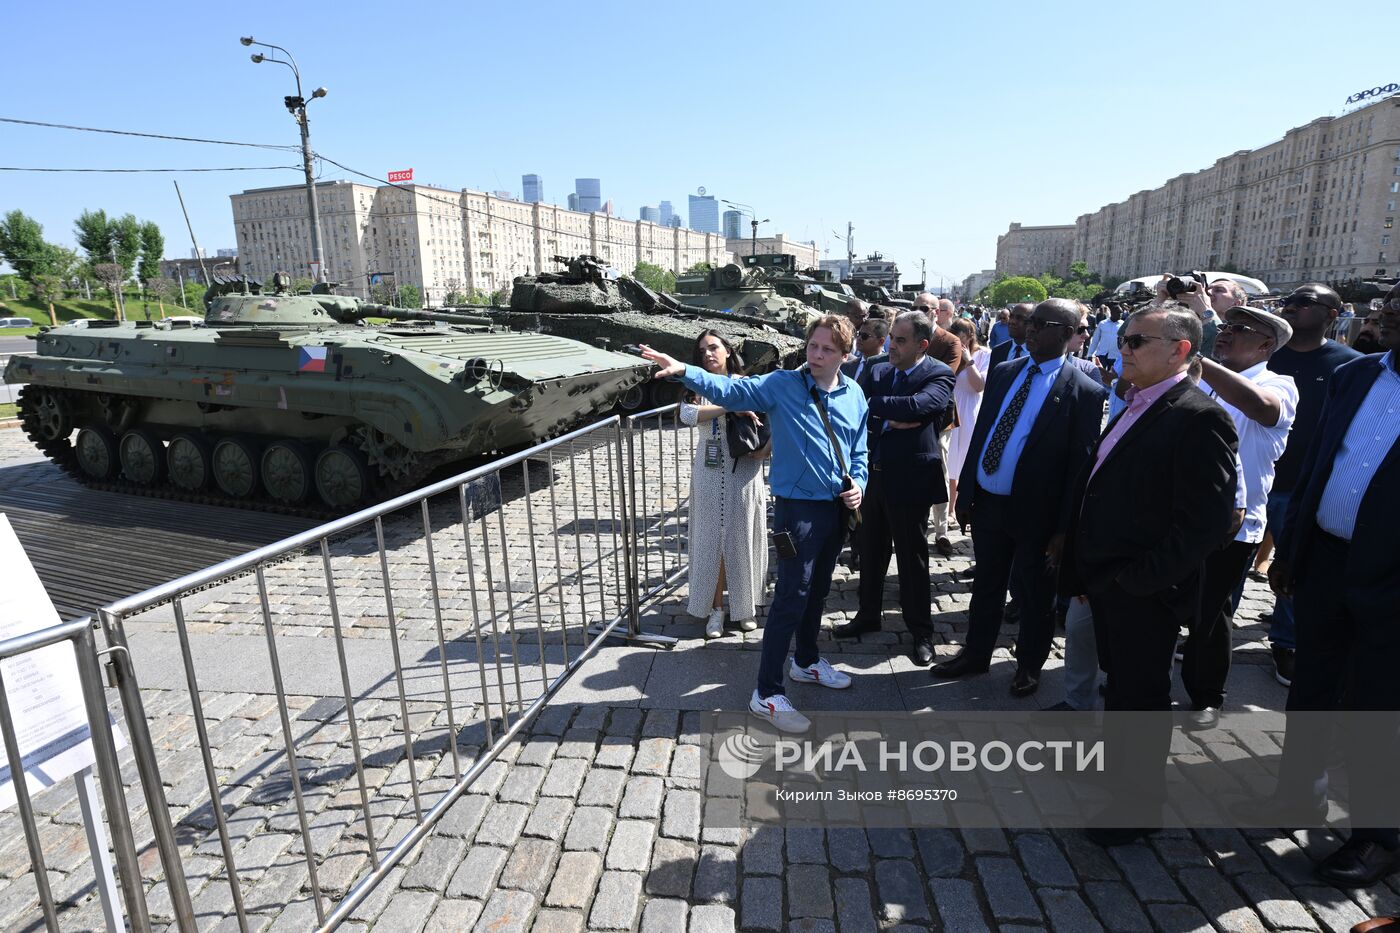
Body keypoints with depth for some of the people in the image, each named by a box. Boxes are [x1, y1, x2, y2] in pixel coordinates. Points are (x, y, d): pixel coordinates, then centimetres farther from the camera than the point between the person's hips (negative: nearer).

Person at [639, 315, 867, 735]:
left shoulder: (855, 395, 6)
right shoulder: (782, 385, -9)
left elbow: (859, 450, 14)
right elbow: (730, 390, -20)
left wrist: (858, 484, -3)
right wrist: (684, 371, -34)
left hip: (838, 507, 6)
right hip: (798, 507, -6)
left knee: (817, 589, 21)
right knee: (791, 598, -6)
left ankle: (806, 661, 43)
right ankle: (766, 693, 5)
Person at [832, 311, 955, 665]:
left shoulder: (939, 375, -9)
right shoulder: (878, 371, 7)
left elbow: (917, 405, -29)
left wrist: (873, 407, -19)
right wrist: (890, 420, -18)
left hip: (909, 480, -5)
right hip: (873, 474, 6)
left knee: (913, 560, 6)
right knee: (870, 552, 18)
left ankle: (921, 632, 24)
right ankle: (868, 615, 37)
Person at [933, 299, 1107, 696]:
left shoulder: (1084, 391, -11)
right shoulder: (1003, 372, 5)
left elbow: (1080, 465, -10)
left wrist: (1064, 528, -12)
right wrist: (966, 494, 6)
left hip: (1035, 512, -4)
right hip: (987, 501, 5)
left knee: (1034, 595, 15)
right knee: (986, 586, 19)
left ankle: (1029, 664, 36)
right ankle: (976, 653, 37)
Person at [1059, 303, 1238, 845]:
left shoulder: (1199, 418, -17)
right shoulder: (1134, 408, 11)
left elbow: (1206, 521, -22)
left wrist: (1138, 577, -20)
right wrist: (1084, 569, 11)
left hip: (1144, 593, -8)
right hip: (1108, 583, 8)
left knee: (1140, 696, 8)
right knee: (1121, 684, 23)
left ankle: (1141, 802, 29)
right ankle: (1121, 776, 44)